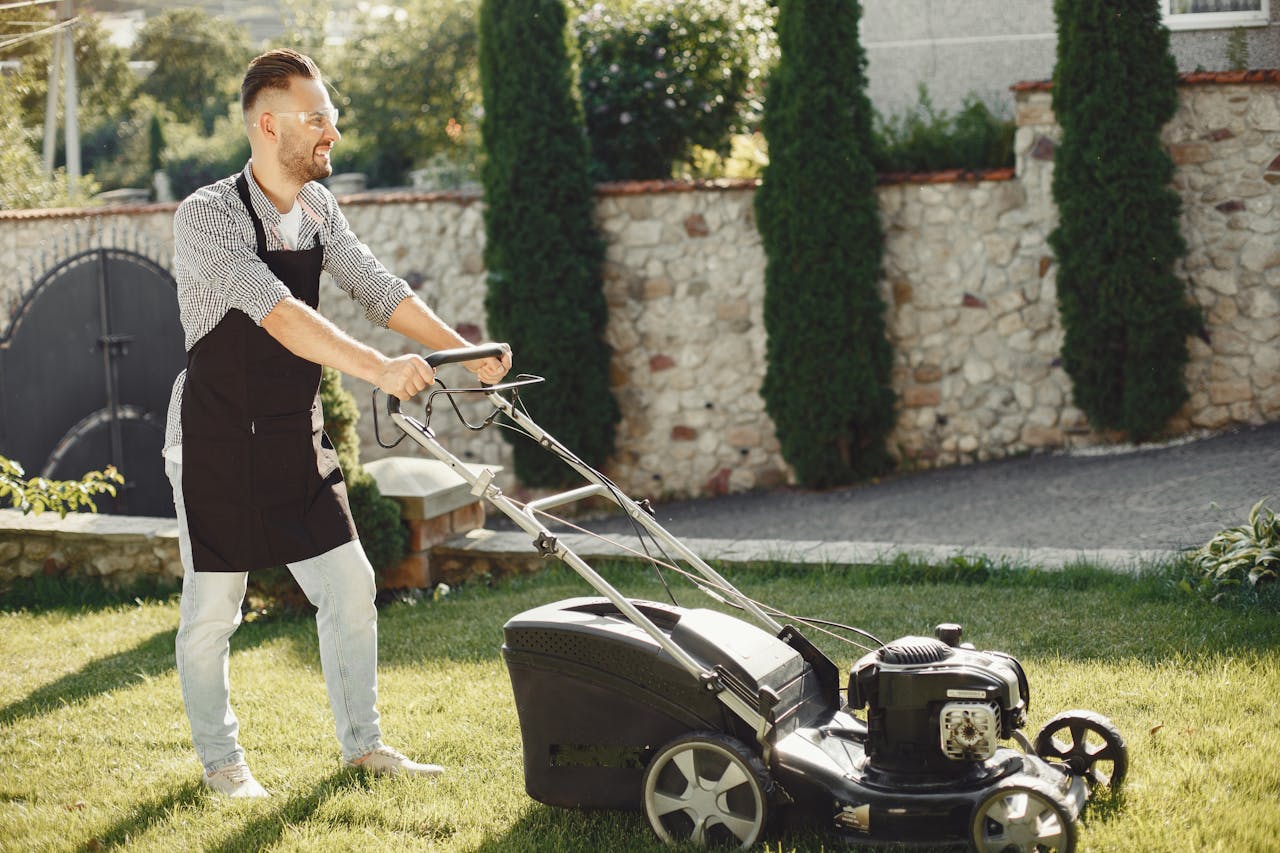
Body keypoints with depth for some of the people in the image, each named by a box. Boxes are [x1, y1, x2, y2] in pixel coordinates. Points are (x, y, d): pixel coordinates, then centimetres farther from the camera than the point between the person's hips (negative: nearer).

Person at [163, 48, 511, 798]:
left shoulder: (317, 208, 3)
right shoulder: (208, 216, -20)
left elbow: (377, 287, 2)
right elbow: (278, 314, -33)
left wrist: (464, 352, -11)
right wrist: (378, 369, -42)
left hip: (297, 438, 7)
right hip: (219, 444, -7)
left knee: (350, 586, 8)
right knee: (213, 608, 3)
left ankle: (363, 743, 22)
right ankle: (220, 761, 20)